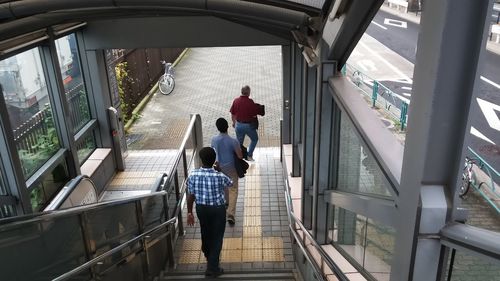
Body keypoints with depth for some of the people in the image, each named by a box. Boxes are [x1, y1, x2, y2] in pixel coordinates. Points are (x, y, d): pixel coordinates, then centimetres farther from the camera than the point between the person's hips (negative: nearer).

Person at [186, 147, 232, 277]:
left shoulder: (193, 175, -17)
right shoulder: (220, 176, -23)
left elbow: (190, 196, -7)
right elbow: (230, 183, 0)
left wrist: (189, 212, 6)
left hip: (201, 208, 4)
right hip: (218, 209, -4)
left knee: (205, 233, 27)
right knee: (217, 237, 12)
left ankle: (208, 256, 53)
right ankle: (212, 268, 17)